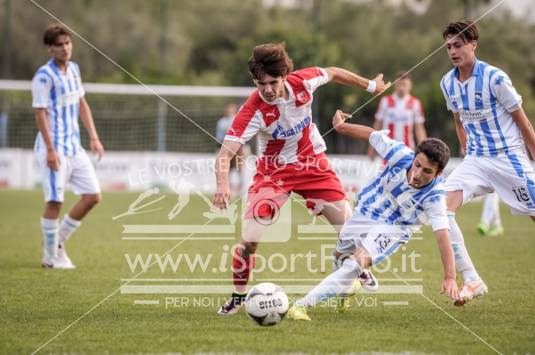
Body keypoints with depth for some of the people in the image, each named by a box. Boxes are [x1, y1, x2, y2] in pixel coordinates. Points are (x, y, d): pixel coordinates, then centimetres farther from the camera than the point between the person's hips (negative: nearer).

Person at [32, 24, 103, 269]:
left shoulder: (73, 69, 10)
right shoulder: (44, 76, -14)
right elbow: (40, 113, -16)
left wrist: (94, 138, 12)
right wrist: (50, 150, -21)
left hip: (74, 147, 8)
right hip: (54, 149, -8)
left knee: (92, 196, 5)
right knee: (55, 201, -5)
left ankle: (59, 241, 17)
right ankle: (51, 257, 6)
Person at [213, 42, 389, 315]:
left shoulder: (302, 82, -20)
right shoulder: (253, 111, -29)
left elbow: (333, 73, 2)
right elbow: (226, 152, -35)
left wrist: (370, 85, 15)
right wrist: (222, 185, -54)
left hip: (312, 163, 3)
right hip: (274, 170, -3)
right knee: (249, 239, -16)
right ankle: (238, 296, 6)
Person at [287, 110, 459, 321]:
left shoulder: (434, 197, -31)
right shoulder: (401, 154, -25)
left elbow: (443, 235, -37)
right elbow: (370, 134, -9)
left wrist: (450, 278, -43)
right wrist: (341, 126, 2)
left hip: (390, 230, -5)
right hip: (362, 214, 5)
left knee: (356, 263, -30)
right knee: (341, 256, 28)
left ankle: (302, 305, -30)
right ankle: (344, 290, 63)